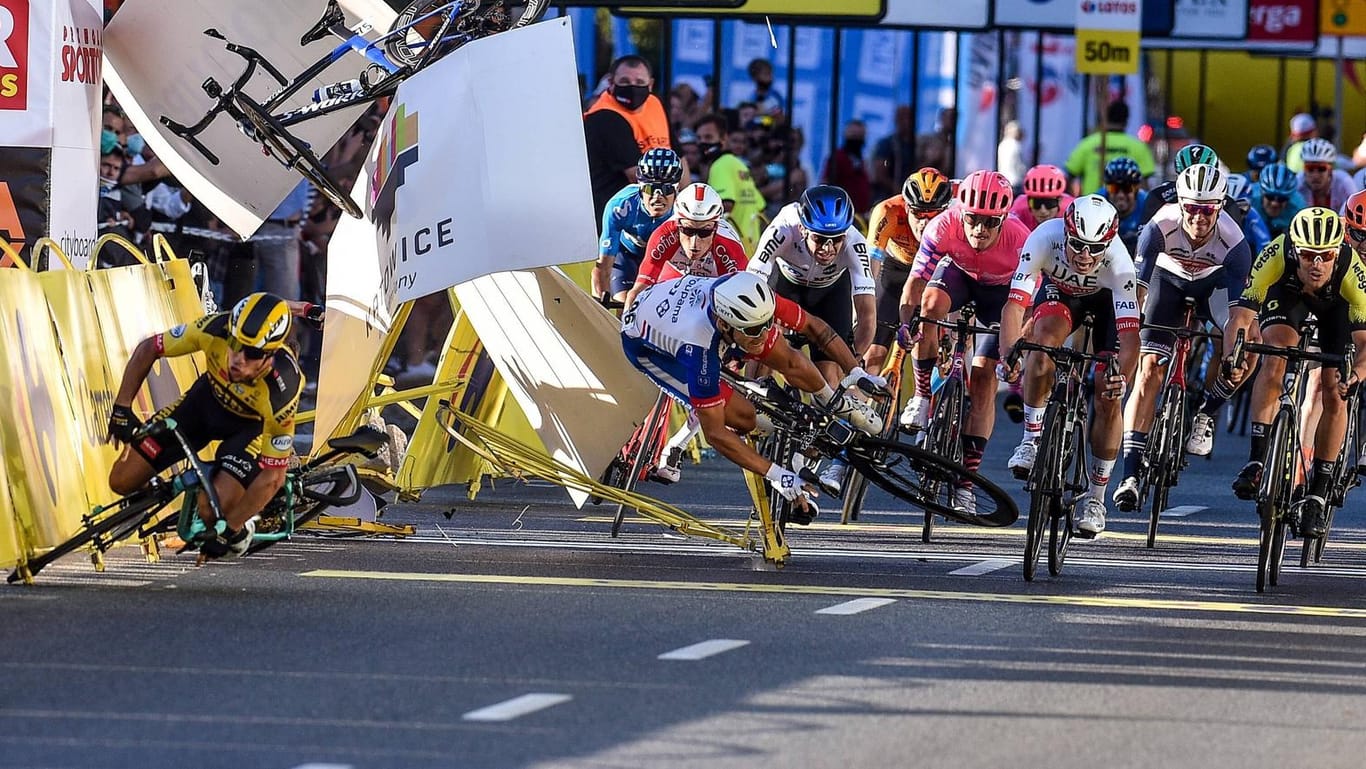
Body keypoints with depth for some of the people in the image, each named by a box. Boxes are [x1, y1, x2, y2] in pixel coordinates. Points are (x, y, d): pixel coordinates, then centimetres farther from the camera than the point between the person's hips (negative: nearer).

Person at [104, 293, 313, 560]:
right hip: (209, 398, 4)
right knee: (122, 481, -5)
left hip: (253, 425, -3)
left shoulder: (280, 392, -39)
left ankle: (238, 531, 8)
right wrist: (122, 408, -18)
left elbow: (272, 478, -29)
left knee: (213, 511, -26)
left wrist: (227, 530, -27)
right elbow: (147, 349, -15)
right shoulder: (215, 330, -33)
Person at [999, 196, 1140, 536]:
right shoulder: (1045, 238, -37)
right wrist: (1010, 354, -56)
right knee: (1045, 336, -34)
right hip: (1058, 291, 1)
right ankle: (1032, 438, -18)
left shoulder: (1118, 262, -38)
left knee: (1108, 400, -11)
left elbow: (1129, 332, -42)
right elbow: (1015, 303, -40)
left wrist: (1123, 378, -60)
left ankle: (1096, 498, 7)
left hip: (1106, 301, -1)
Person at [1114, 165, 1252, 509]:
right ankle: (1130, 474, -16)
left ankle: (1206, 413, 4)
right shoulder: (1160, 228, -35)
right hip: (1169, 277, -1)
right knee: (1149, 369, -15)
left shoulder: (1233, 242, -35)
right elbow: (1136, 289, -35)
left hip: (1215, 282, 1)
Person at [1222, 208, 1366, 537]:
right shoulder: (1275, 257, -40)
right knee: (1275, 361, -26)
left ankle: (1317, 494, 2)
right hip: (1287, 292, 0)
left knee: (1333, 392, -10)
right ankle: (1256, 461, -21)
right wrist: (1232, 358, -61)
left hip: (1336, 303, 0)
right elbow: (1240, 318, -42)